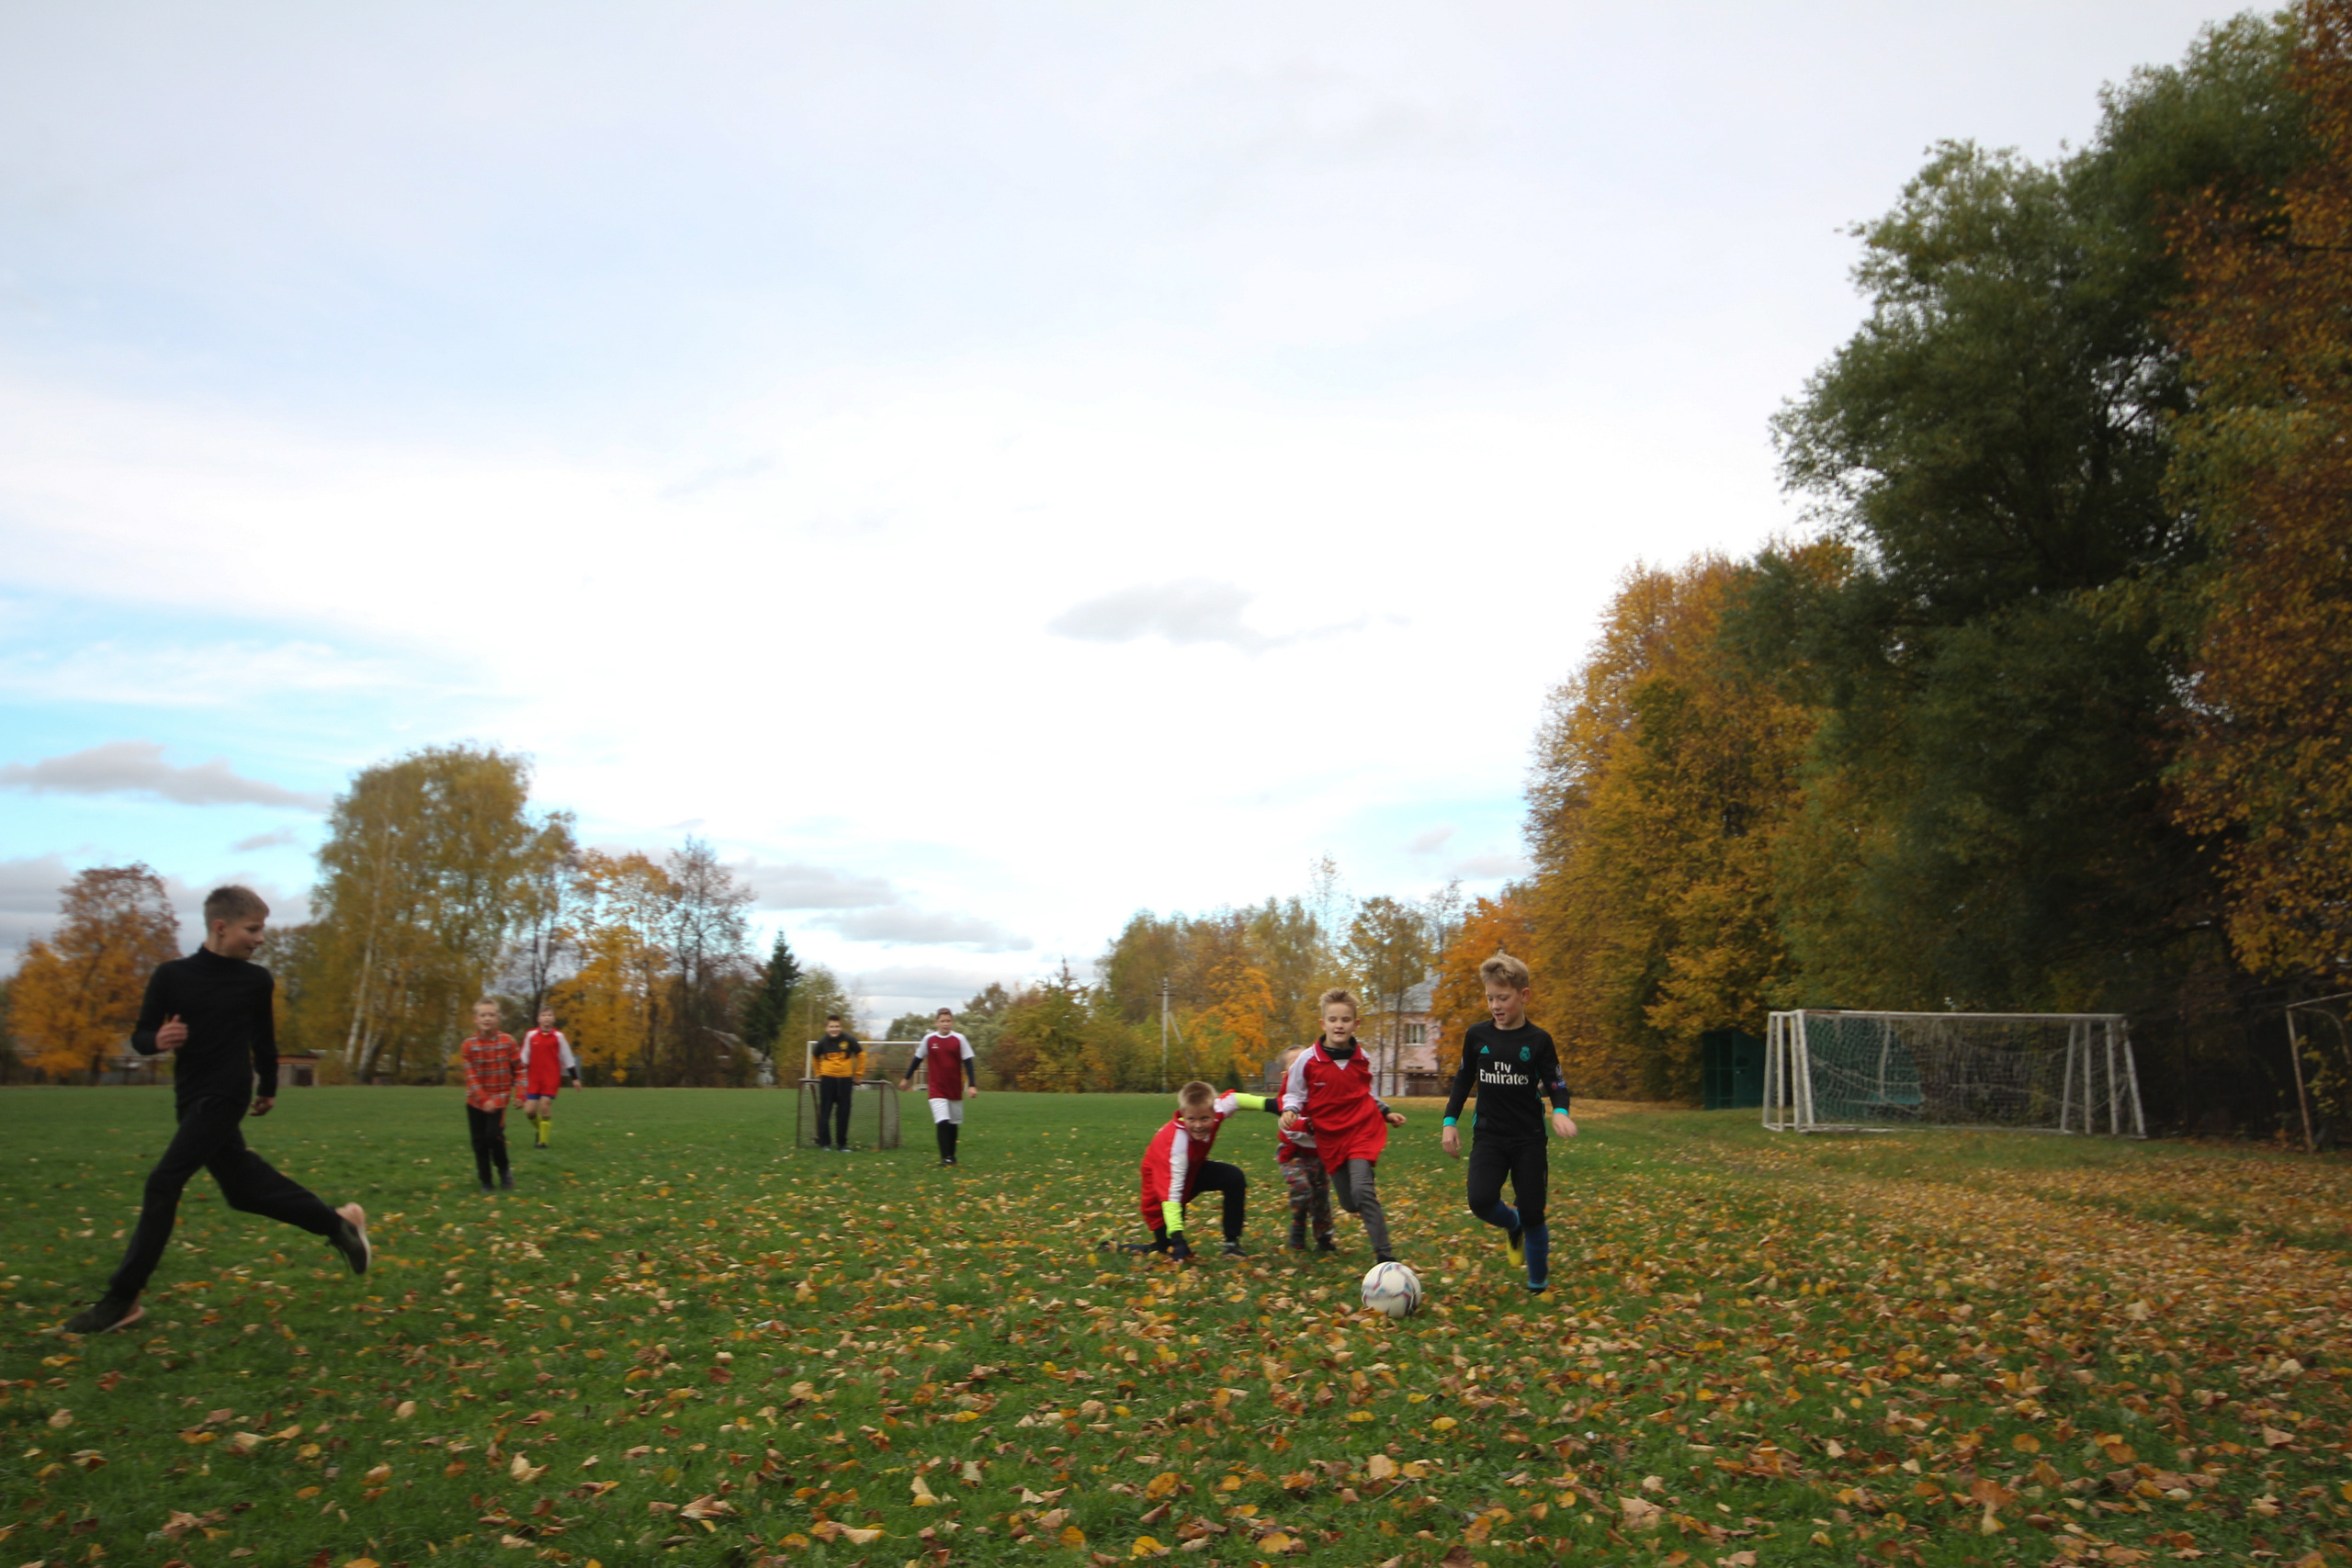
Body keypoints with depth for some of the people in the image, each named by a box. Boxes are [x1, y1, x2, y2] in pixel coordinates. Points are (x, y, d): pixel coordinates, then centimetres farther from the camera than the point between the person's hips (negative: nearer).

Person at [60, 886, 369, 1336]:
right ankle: (337, 1223, 26)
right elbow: (140, 1036, 2)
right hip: (190, 1099, 3)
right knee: (245, 1187, 8)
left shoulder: (256, 981, -2)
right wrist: (158, 1040, -21)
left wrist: (268, 1088, 22)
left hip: (225, 1097, -3)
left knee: (163, 1183, -13)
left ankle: (122, 1300, -5)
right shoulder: (171, 975, -2)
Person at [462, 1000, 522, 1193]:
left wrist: (519, 1094, -4)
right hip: (475, 1100, 1)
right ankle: (486, 1182, 16)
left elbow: (518, 1069, 2)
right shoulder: (469, 1045, -7)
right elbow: (471, 1076, -11)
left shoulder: (507, 1041, -5)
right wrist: (484, 1099, -19)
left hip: (499, 1098, -1)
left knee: (494, 1135, -17)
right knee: (479, 1141, 3)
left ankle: (504, 1171, 8)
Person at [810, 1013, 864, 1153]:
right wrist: (819, 1074, 14)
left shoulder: (848, 1040, -6)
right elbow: (816, 1058, 18)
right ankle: (824, 1143, 7)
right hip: (827, 1079, 0)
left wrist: (858, 1074, 7)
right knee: (825, 1112, -1)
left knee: (843, 1114, 2)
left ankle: (842, 1144, 9)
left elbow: (861, 1054, 6)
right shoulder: (823, 1043, -2)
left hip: (845, 1079, 0)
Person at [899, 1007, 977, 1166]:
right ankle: (945, 1157, -13)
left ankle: (951, 1155, 27)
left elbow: (968, 1063, -2)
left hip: (955, 1089, 2)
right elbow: (917, 1059, 11)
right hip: (936, 1089, -1)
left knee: (954, 1123, 12)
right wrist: (906, 1078, 19)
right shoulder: (929, 1039, -2)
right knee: (942, 1122, -16)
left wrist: (972, 1085, -10)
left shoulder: (959, 1039, -3)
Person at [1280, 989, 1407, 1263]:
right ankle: (1373, 1202, 41)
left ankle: (1384, 1254, -16)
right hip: (1330, 1137, 1)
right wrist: (1290, 1112, -16)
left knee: (1361, 1188, -22)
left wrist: (1386, 1113, 12)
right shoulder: (1307, 1060, -8)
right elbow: (1293, 1094, 3)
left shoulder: (1362, 1059, 2)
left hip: (1363, 1130, -1)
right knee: (1349, 1205, 4)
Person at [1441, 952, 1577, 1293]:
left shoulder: (1538, 1041, -4)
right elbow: (1463, 1079, 13)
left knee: (1532, 1214, -1)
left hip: (1529, 1138, -1)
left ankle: (1538, 1283, 21)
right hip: (1488, 1135, 1)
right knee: (1481, 1201, -20)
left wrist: (1560, 1112, -21)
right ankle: (1512, 1225, 15)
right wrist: (1449, 1122, 8)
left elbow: (1555, 1084, 0)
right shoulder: (1476, 1035, 2)